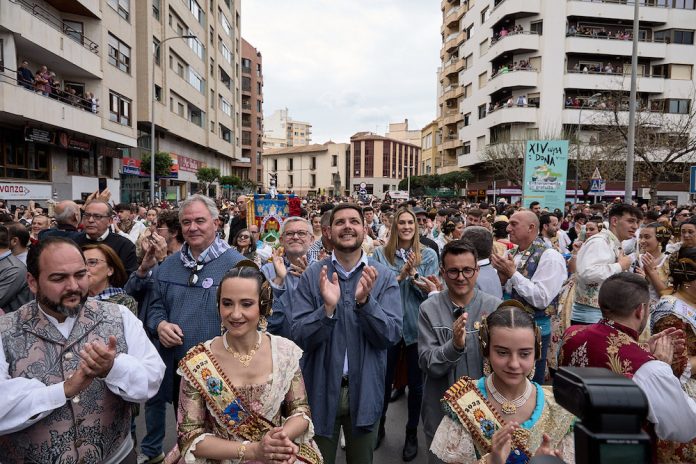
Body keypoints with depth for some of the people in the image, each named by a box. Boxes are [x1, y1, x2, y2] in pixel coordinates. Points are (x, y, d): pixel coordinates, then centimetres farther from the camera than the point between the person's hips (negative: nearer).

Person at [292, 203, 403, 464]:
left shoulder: (384, 277, -6)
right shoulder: (313, 276, -8)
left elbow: (391, 336, -13)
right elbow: (299, 337, -12)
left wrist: (365, 301, -28)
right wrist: (328, 308, -29)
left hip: (365, 390, 1)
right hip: (321, 389, 0)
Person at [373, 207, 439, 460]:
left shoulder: (428, 255, -1)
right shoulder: (381, 253, -2)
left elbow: (431, 292, -7)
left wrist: (413, 273, -21)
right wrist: (400, 275, -20)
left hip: (417, 326, 0)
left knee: (416, 382, 12)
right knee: (384, 379, 15)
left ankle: (412, 433, 32)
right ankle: (379, 426, 38)